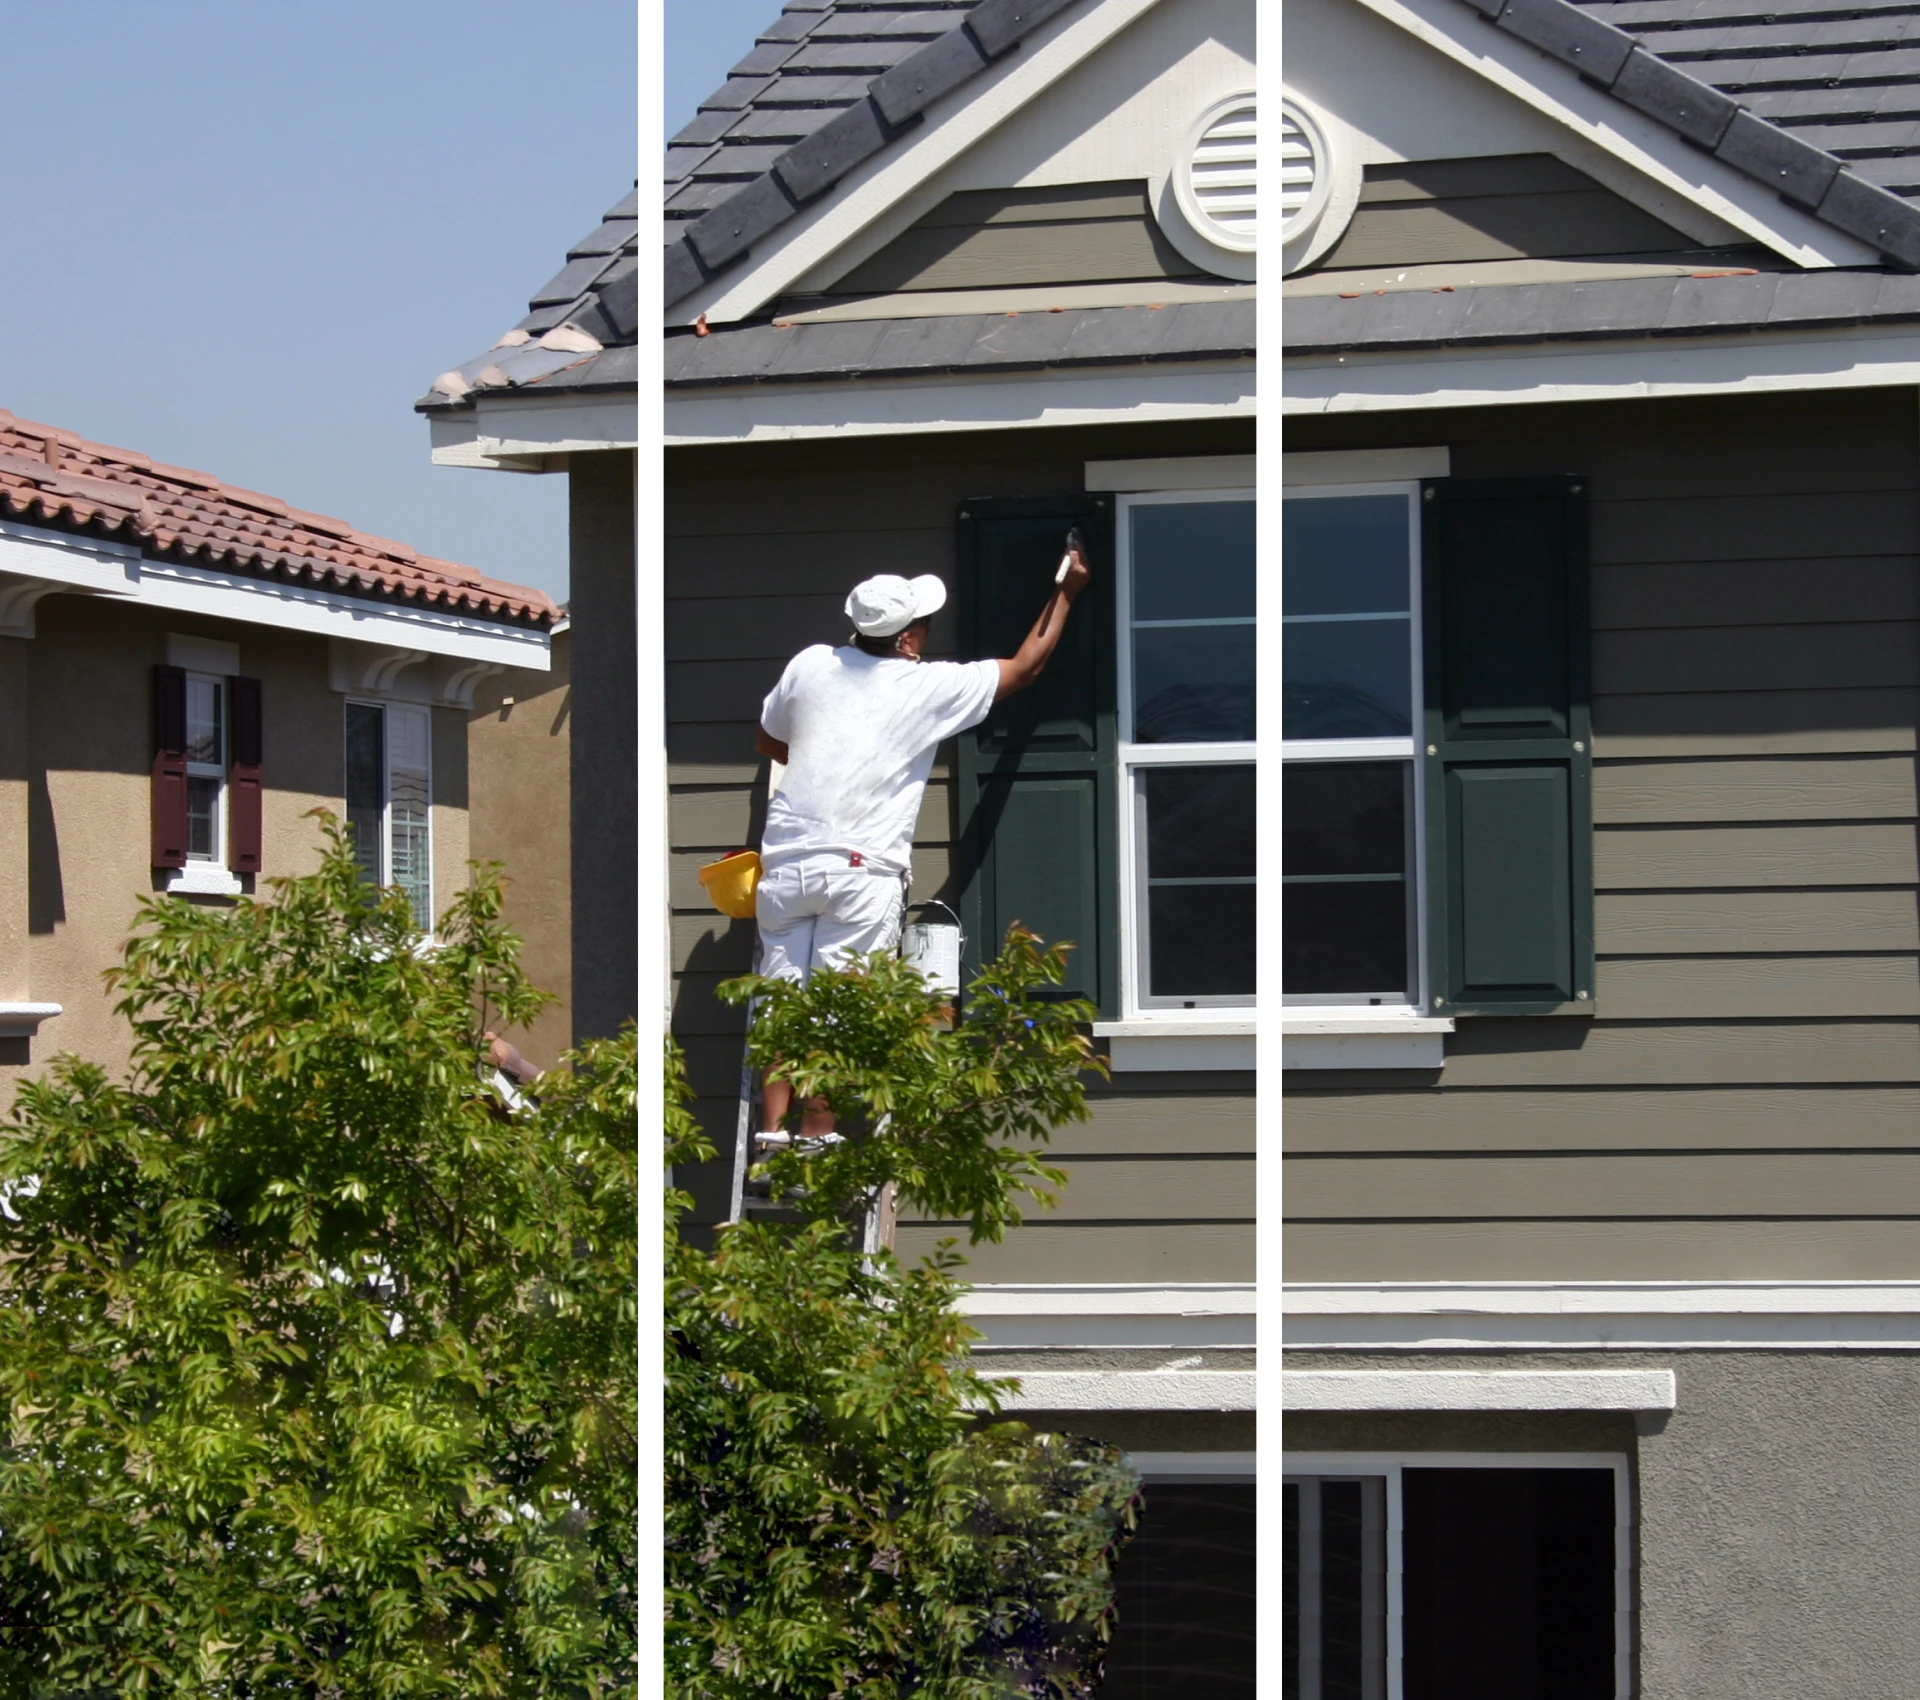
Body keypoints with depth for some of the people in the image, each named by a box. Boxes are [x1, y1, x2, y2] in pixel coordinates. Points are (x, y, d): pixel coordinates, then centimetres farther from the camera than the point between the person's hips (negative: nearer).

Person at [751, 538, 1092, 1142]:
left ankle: (772, 1138, 0)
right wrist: (1065, 593, 23)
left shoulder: (810, 666, 6)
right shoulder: (930, 688, -2)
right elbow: (1026, 666, 11)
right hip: (862, 869, -4)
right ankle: (814, 1147, -3)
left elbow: (767, 742, 22)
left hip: (787, 861, 4)